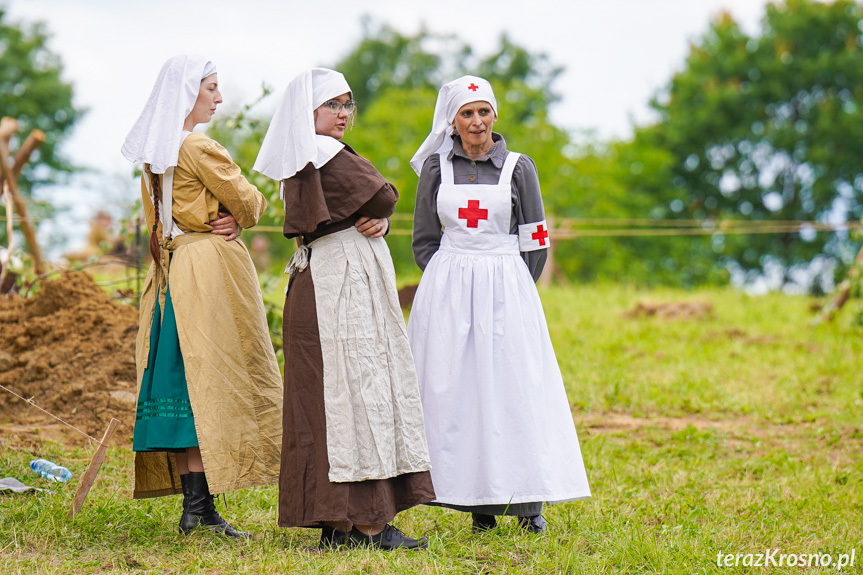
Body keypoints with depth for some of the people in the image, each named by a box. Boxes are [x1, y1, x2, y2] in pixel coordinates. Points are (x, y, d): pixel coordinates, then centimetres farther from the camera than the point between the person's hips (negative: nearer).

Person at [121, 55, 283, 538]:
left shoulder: (154, 154, 13)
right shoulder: (197, 148, -13)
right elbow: (249, 202, -10)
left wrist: (222, 221, 5)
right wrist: (237, 217, 12)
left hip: (171, 272, 9)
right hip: (210, 267, -9)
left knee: (181, 379, 5)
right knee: (210, 378, -7)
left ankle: (193, 501, 5)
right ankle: (200, 503, -11)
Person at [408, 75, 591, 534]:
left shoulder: (518, 168, 3)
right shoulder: (436, 168, 6)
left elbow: (536, 242, 6)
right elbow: (423, 240, 11)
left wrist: (509, 291, 1)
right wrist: (451, 286, 1)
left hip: (506, 290, -1)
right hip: (447, 296, 1)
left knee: (515, 388, -4)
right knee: (455, 390, -1)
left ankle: (529, 501, 4)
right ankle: (478, 502, 5)